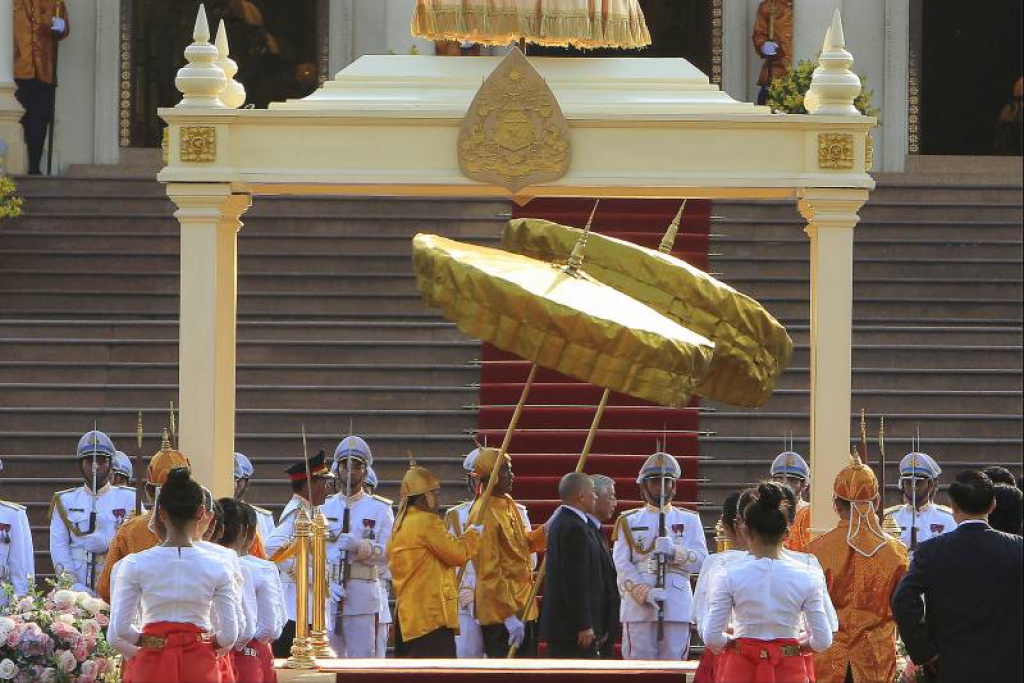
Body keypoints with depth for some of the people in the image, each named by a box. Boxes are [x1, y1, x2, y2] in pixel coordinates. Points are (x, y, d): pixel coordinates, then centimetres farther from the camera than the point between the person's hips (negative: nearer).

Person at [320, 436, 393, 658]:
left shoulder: (379, 509, 8)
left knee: (362, 658, -4)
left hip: (364, 597, -2)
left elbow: (389, 554, -3)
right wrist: (327, 583, -10)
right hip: (327, 597, 2)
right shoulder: (324, 507, 14)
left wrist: (360, 546, -19)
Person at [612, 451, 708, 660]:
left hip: (677, 606, 1)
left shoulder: (689, 520, 16)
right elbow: (622, 564, 0)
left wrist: (675, 552, -15)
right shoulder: (629, 521, 11)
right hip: (638, 605, -1)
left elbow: (700, 560, 4)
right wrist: (645, 593, -15)